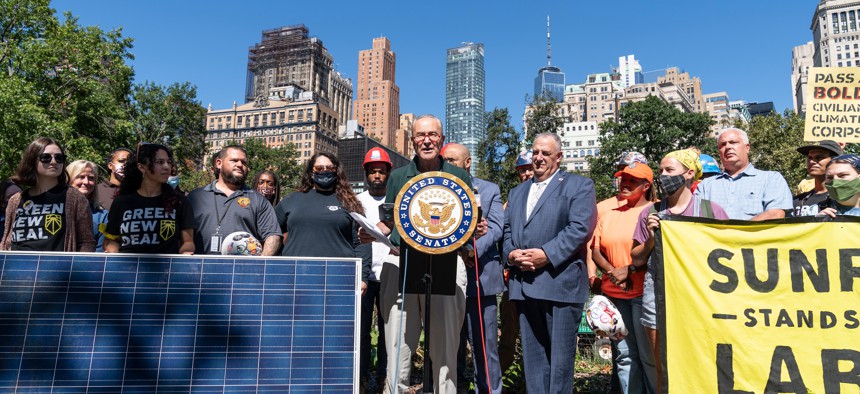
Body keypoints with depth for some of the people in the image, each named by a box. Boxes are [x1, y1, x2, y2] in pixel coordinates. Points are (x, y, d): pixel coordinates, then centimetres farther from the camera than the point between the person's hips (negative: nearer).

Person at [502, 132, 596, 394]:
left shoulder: (579, 185, 3)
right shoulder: (517, 192, 22)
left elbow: (580, 227, -10)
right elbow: (506, 230, 17)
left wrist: (546, 254, -18)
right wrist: (511, 253, -4)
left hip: (560, 282, -5)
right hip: (524, 284, 6)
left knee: (560, 357, 2)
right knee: (532, 356, 12)